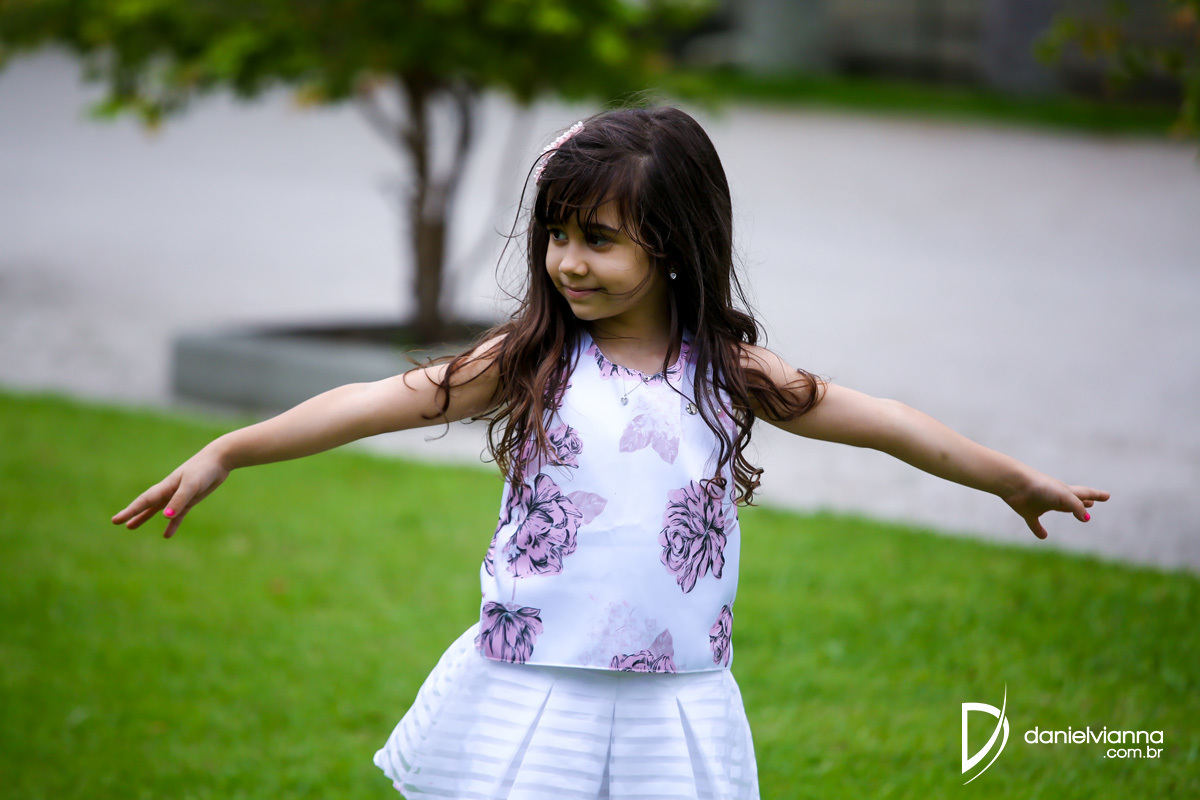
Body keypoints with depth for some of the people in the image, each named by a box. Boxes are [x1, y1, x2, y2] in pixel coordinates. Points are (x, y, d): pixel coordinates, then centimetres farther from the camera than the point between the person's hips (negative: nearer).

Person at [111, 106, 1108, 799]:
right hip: (528, 698, -1)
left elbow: (879, 421, 9)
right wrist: (224, 453, -11)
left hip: (673, 709, 1)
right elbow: (379, 402, -7)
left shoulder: (729, 371, 1)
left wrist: (1019, 481, 15)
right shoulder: (530, 361, -3)